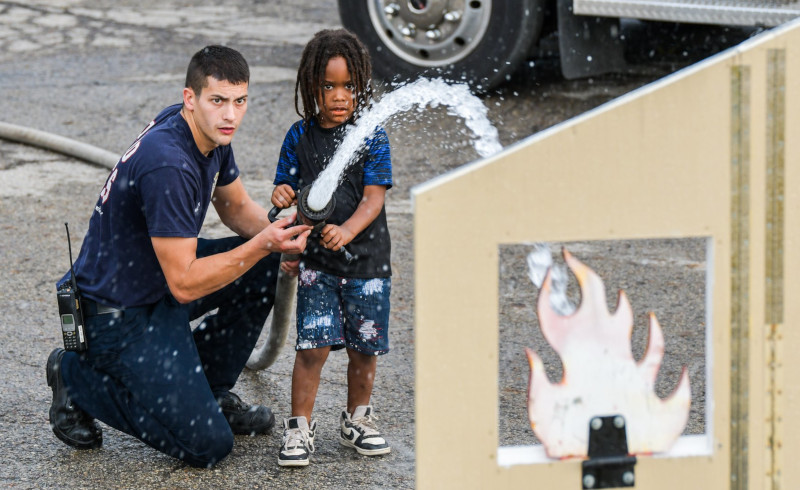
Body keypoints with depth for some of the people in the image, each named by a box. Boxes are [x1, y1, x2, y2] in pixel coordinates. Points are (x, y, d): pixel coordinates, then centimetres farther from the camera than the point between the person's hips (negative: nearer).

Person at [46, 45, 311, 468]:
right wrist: (262, 244, -30)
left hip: (159, 278, 10)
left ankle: (209, 390, 13)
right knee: (209, 445, -11)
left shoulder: (210, 133, -2)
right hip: (120, 313, -10)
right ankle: (80, 378, 4)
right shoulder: (167, 165, -31)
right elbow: (185, 283, -28)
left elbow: (236, 207, 15)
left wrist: (275, 233, -7)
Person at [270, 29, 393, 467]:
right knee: (314, 344, -8)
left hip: (365, 256, 0)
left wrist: (347, 231, -28)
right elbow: (288, 190, 9)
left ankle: (357, 420, 28)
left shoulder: (371, 137, -5)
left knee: (363, 346, 9)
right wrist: (283, 197, -16)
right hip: (316, 260, 0)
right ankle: (299, 427, 3)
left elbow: (374, 197, -12)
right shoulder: (300, 137, 1)